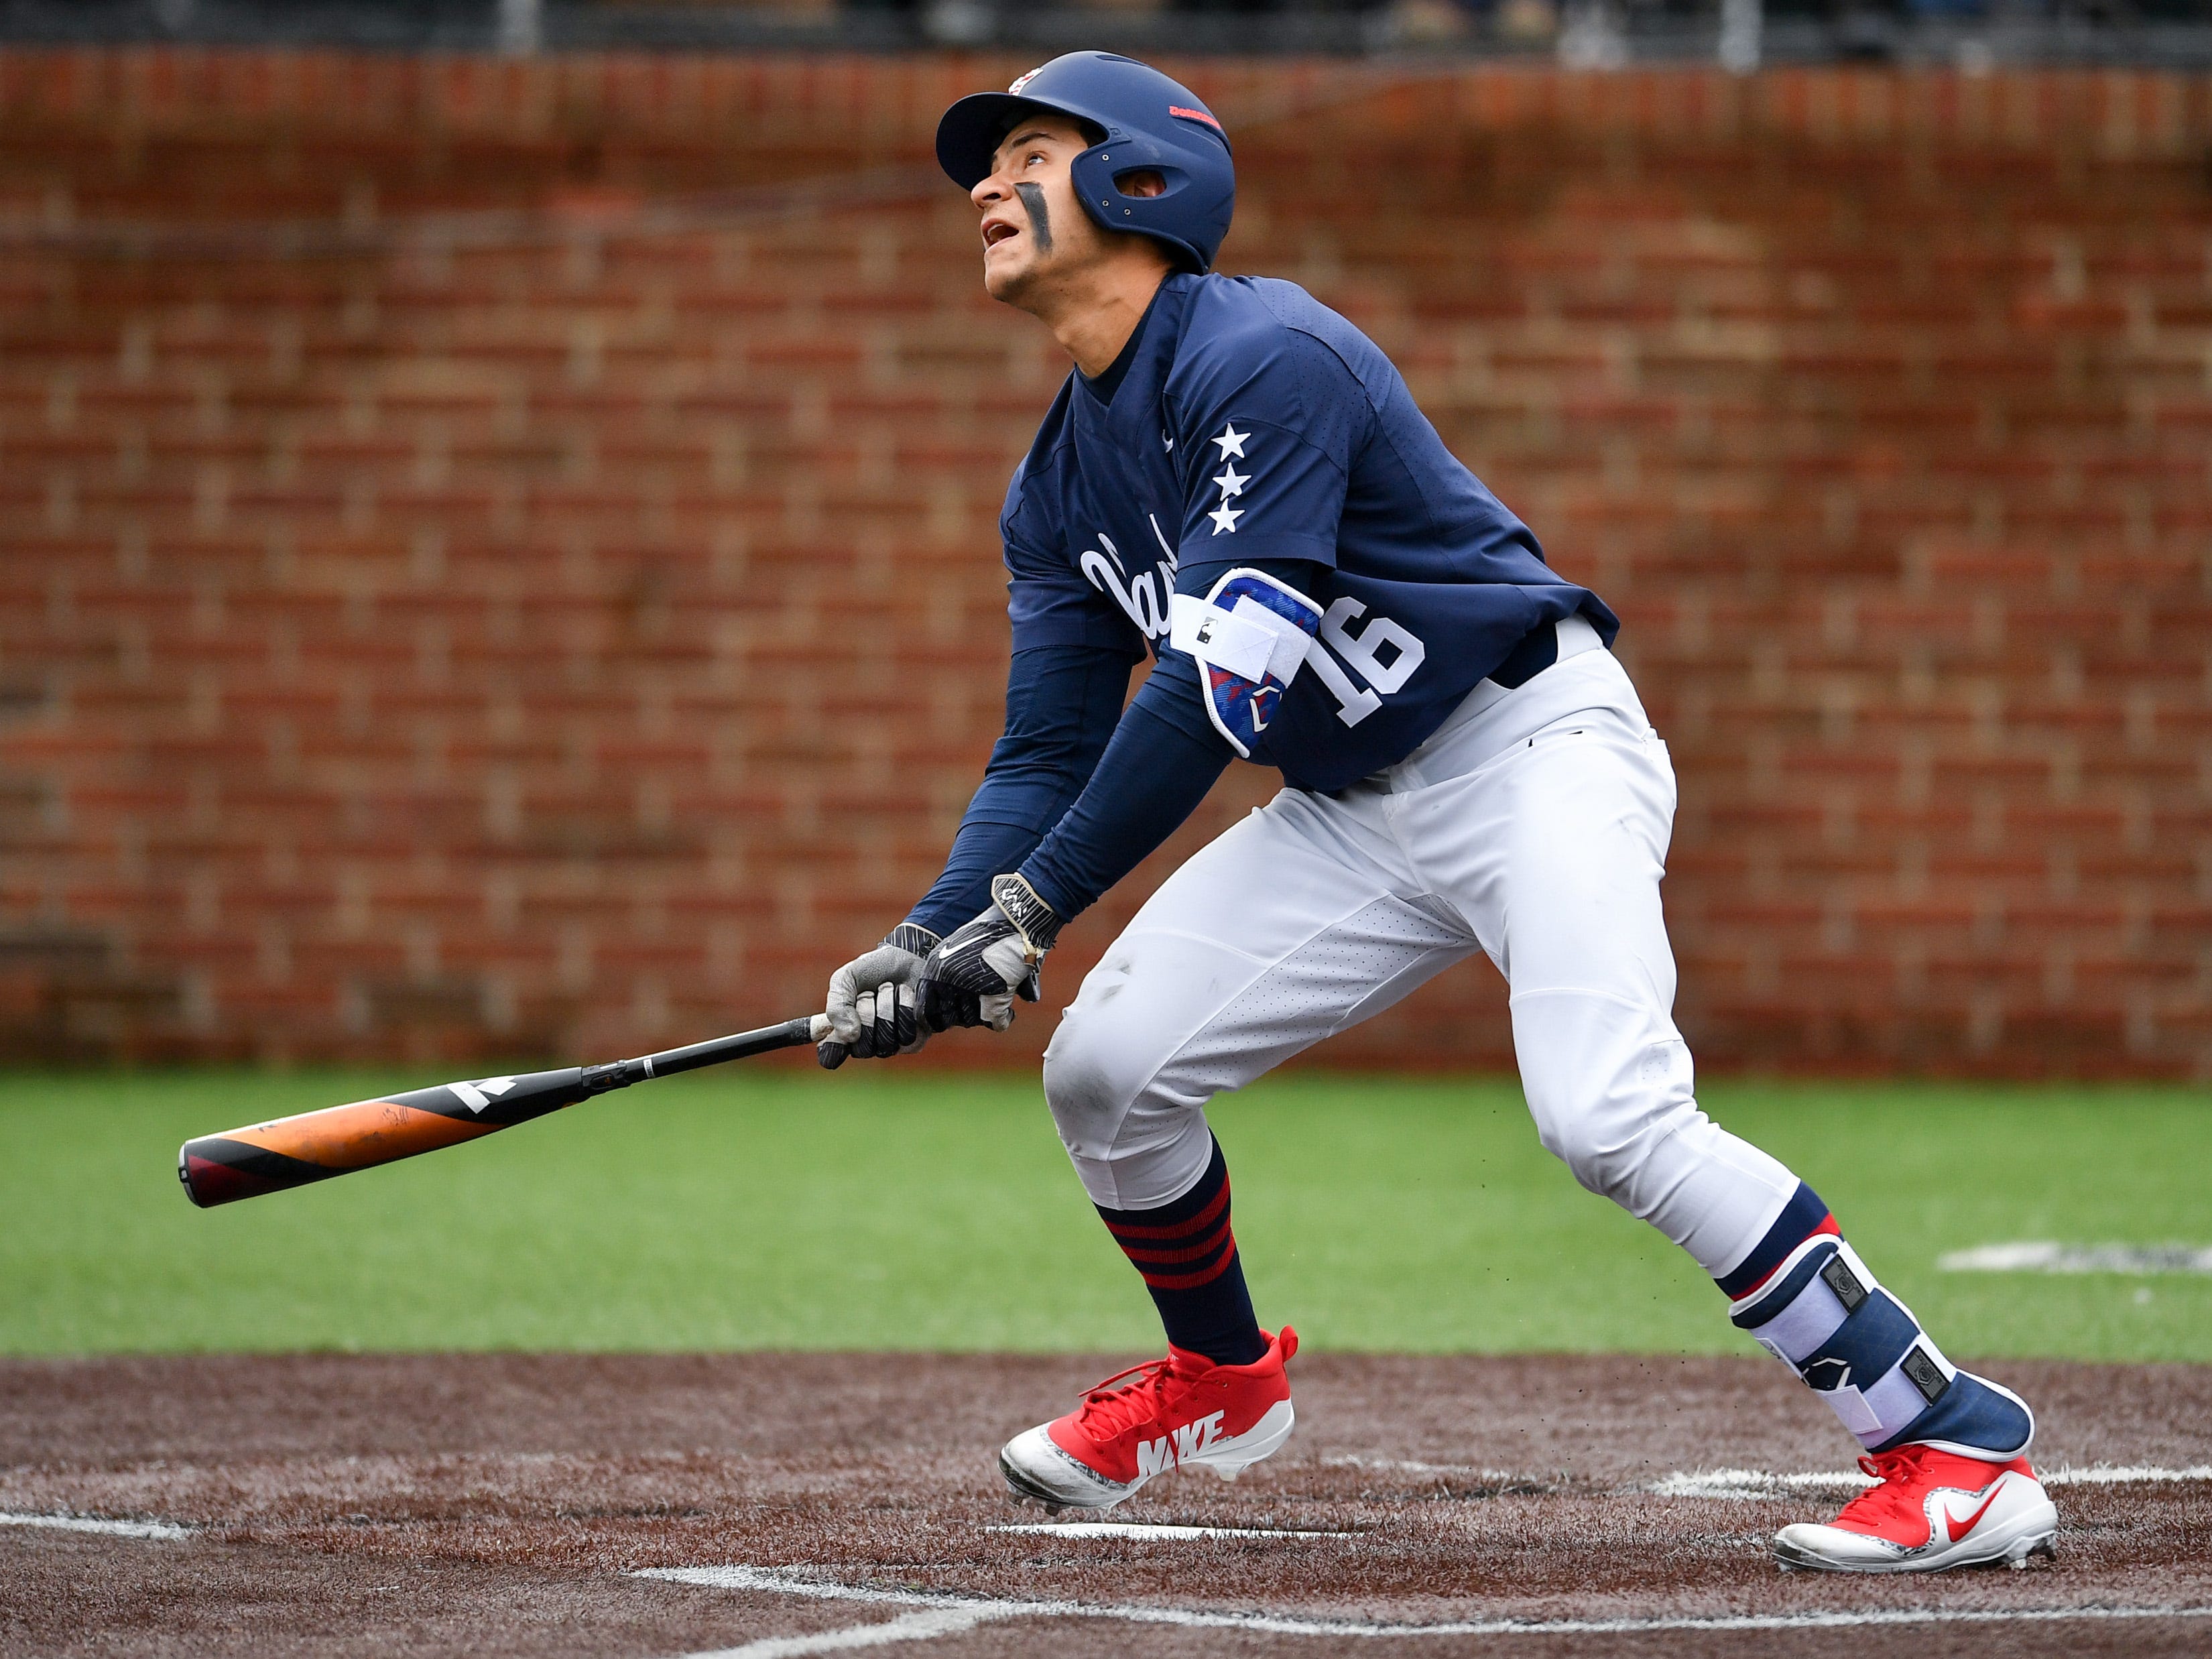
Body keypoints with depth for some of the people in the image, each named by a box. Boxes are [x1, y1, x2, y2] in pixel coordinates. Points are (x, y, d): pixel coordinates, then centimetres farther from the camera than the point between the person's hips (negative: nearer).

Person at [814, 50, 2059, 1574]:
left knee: (1611, 1117, -28)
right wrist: (930, 939, -9)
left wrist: (1032, 911, -26)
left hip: (1536, 745, -9)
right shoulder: (1060, 487, 8)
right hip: (1355, 810, 9)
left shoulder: (1264, 360, -21)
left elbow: (1216, 692, -26)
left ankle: (1962, 1448, -26)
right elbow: (1050, 754, 8)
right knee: (1104, 1065, 1)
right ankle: (1221, 1379, 29)